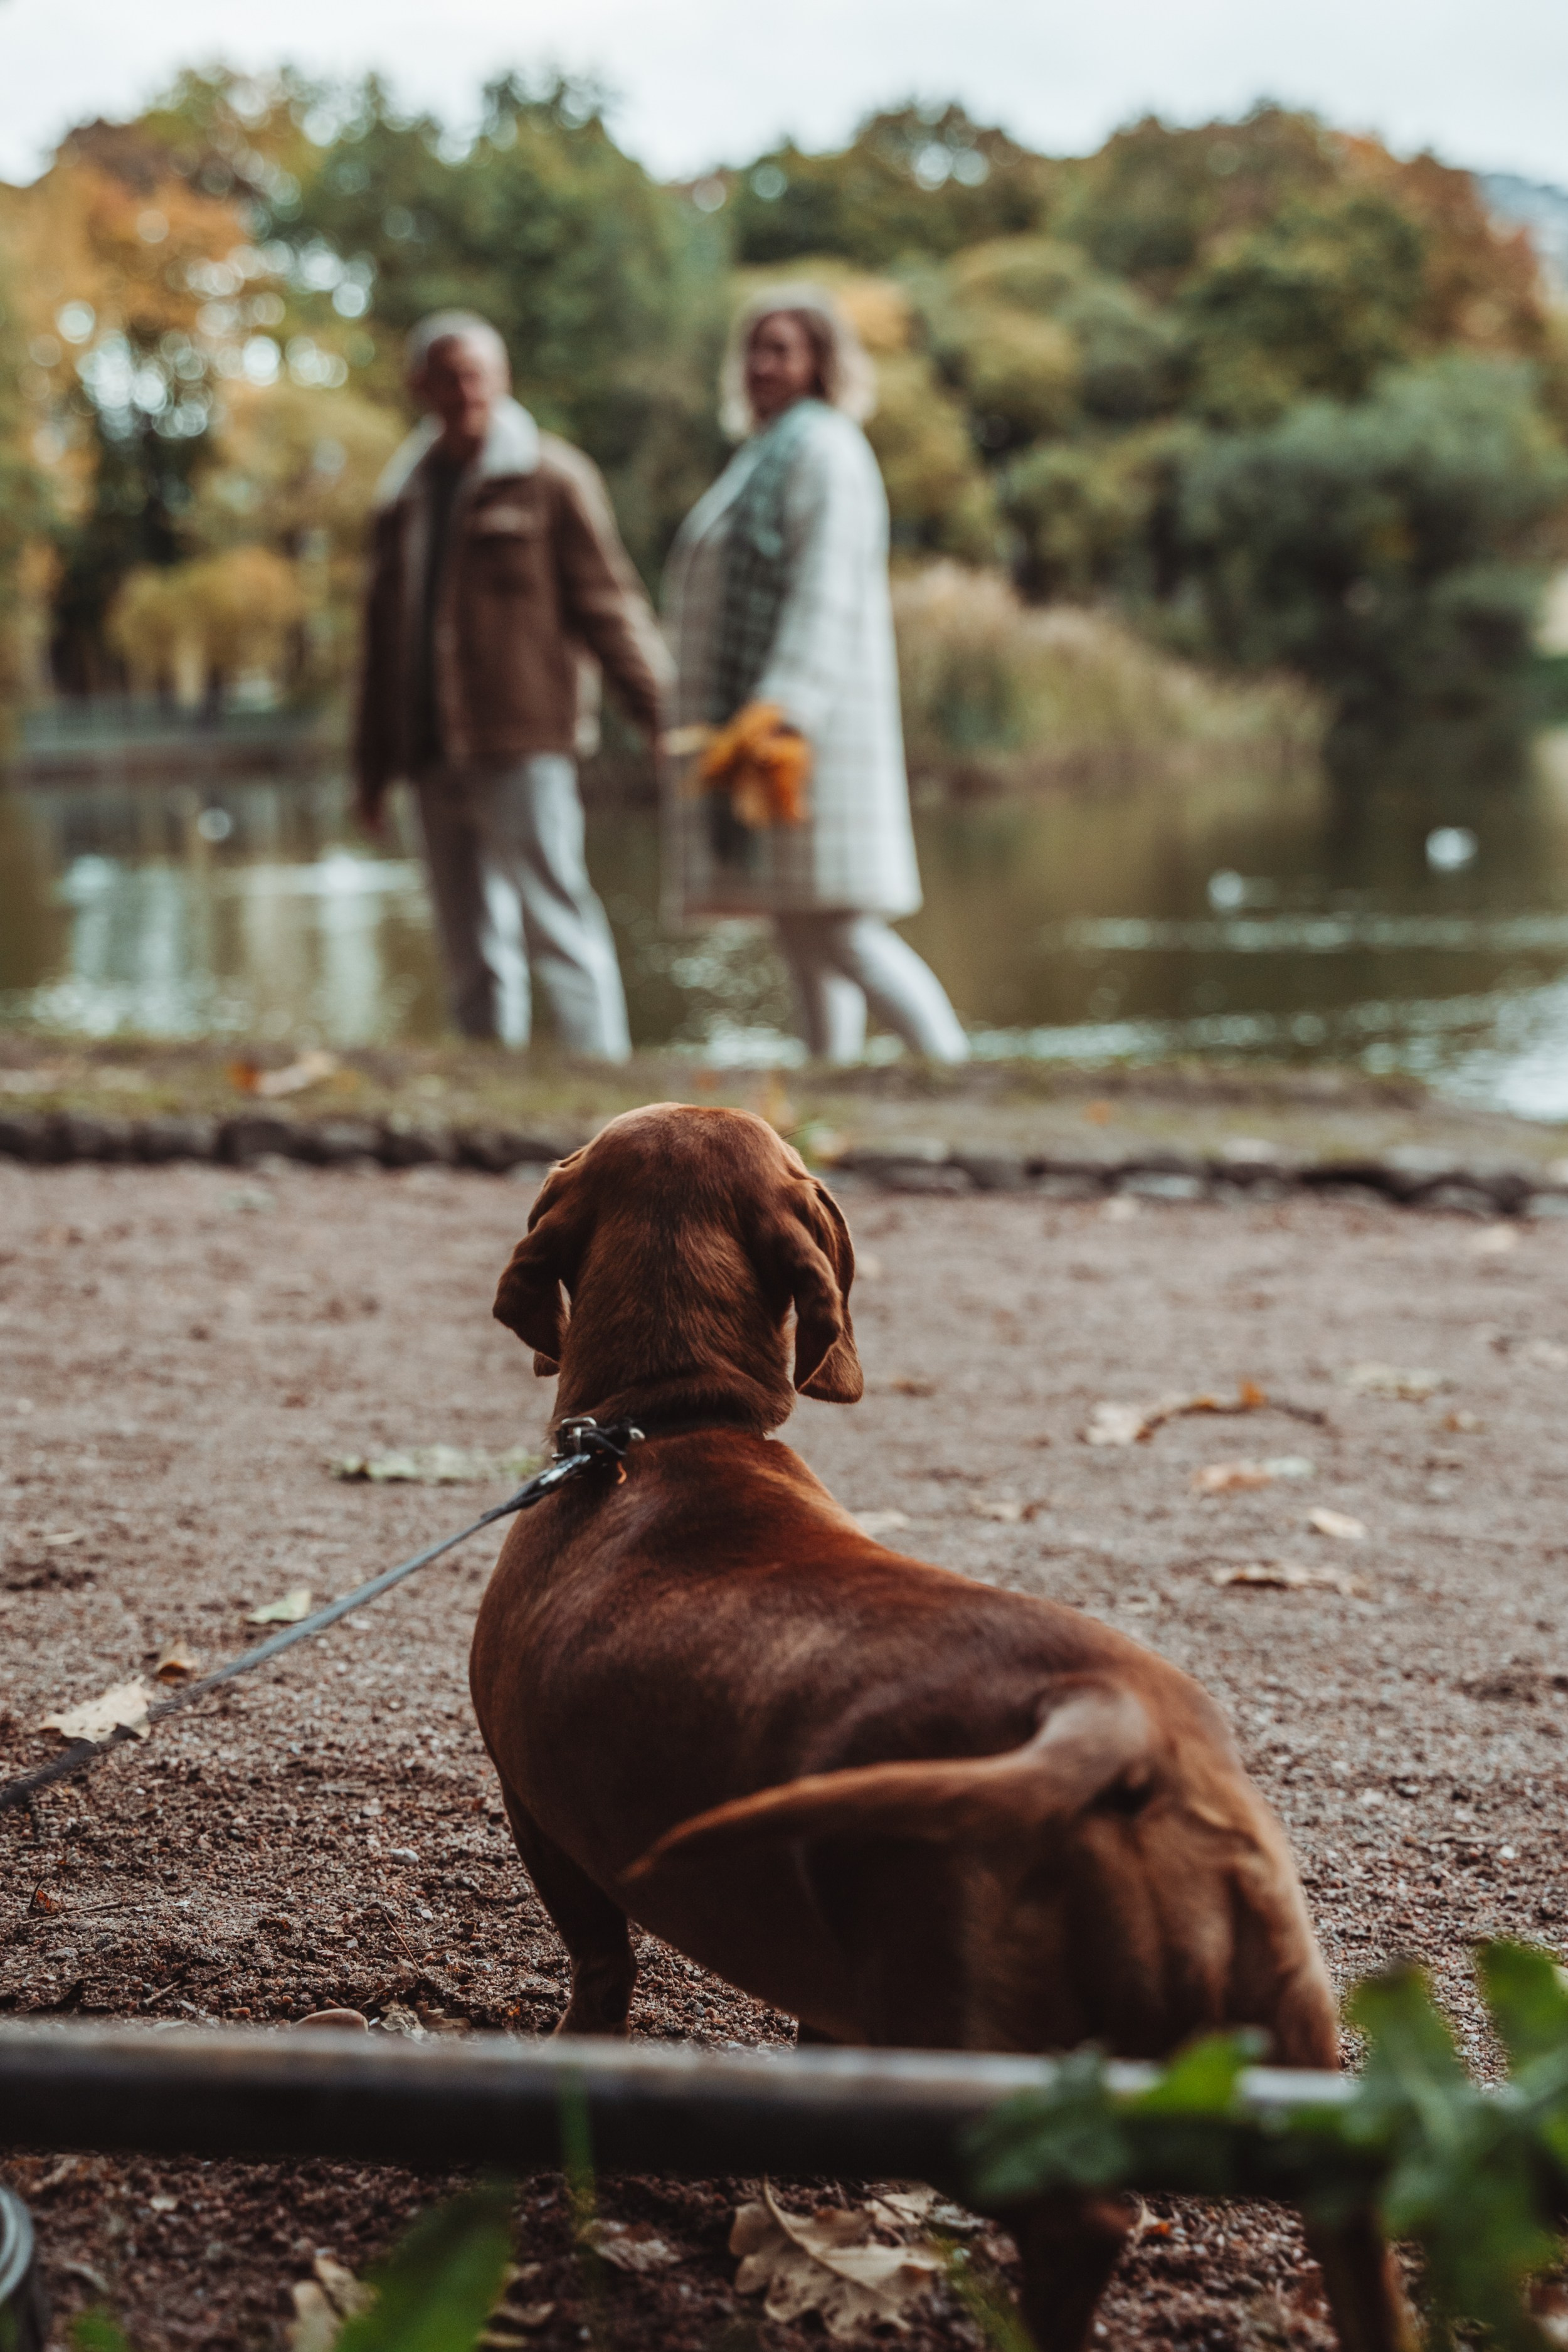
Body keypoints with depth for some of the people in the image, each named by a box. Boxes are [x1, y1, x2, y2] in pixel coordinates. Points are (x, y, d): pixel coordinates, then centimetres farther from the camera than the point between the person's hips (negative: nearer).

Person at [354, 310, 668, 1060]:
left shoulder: (550, 479, 1)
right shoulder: (402, 496, 18)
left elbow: (607, 602, -2)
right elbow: (383, 637, 21)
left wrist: (658, 709, -10)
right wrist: (373, 764, 20)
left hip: (524, 744, -6)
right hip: (435, 755, 6)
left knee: (557, 921, -10)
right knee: (472, 950, 7)